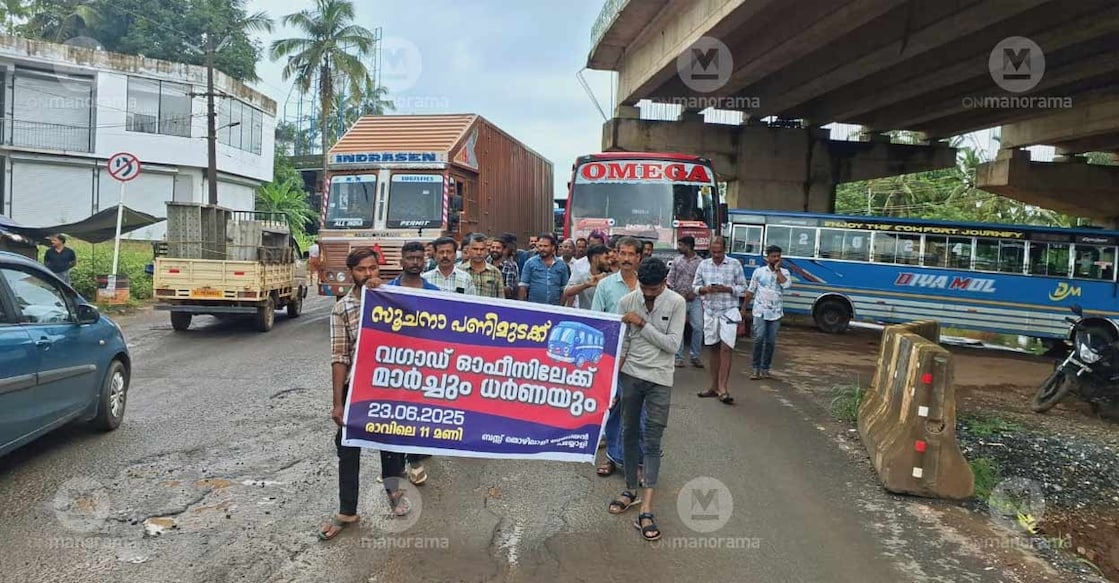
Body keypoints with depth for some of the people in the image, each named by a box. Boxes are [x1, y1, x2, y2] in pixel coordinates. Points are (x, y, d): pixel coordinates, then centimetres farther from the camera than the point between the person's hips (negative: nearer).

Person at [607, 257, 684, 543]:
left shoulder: (677, 303, -8)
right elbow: (620, 343, -1)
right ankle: (631, 490, 30)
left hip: (659, 378, -2)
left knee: (653, 441, -3)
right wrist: (611, 378, -10)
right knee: (630, 433, 12)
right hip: (630, 375, 2)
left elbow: (672, 344, -12)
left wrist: (642, 324, -18)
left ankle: (646, 511, -5)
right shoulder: (627, 301, -4)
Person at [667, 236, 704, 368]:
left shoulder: (701, 262, 1)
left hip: (695, 299, -1)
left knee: (698, 327, -3)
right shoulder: (677, 260, 6)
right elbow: (670, 280, 6)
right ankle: (678, 357, 10)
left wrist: (695, 293, -11)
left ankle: (695, 356, 10)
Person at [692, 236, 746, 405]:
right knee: (714, 348, 8)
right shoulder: (703, 264, 6)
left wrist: (726, 289, -16)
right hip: (710, 312, 3)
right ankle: (714, 387, 16)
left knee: (726, 348, -10)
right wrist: (705, 289, -13)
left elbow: (742, 287, 1)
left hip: (729, 312, -3)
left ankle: (722, 388, -9)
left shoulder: (735, 264, -2)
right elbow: (695, 286, 9)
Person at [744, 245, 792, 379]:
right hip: (760, 312, -2)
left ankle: (765, 369, 15)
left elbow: (786, 285, -17)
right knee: (759, 338, -14)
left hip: (776, 313, 2)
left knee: (771, 342, 4)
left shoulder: (784, 272, 5)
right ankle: (756, 368, -6)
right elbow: (750, 291, 7)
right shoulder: (759, 271, 3)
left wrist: (777, 270, -10)